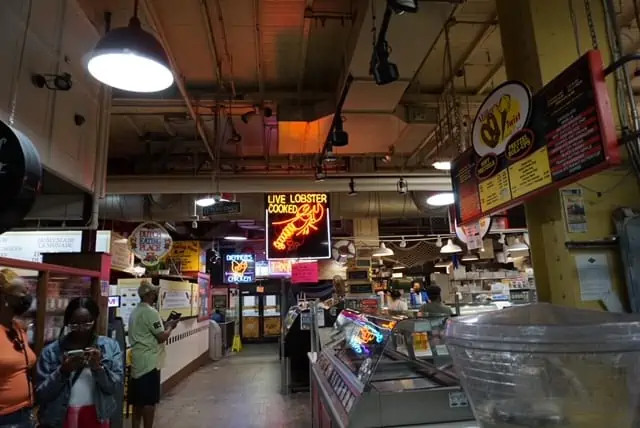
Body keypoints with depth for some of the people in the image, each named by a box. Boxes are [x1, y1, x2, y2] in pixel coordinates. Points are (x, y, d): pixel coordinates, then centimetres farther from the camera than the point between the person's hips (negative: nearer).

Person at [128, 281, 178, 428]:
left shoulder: (135, 312, 12)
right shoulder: (151, 312, -18)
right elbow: (161, 337, -19)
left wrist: (164, 325, 14)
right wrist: (170, 326, -2)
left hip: (138, 361, 9)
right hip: (149, 362, -9)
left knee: (138, 399, 15)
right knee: (149, 400, -1)